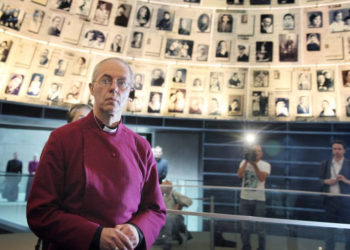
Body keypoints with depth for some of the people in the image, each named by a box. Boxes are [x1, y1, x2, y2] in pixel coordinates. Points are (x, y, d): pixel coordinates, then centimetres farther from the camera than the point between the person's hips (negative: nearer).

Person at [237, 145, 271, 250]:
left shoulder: (266, 165, 1)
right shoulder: (244, 162, 7)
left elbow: (262, 178, -14)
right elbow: (239, 175, -9)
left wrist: (254, 164, -19)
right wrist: (246, 161, -14)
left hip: (259, 199, -2)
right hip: (245, 199, 2)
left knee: (260, 226, 3)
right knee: (245, 226, 7)